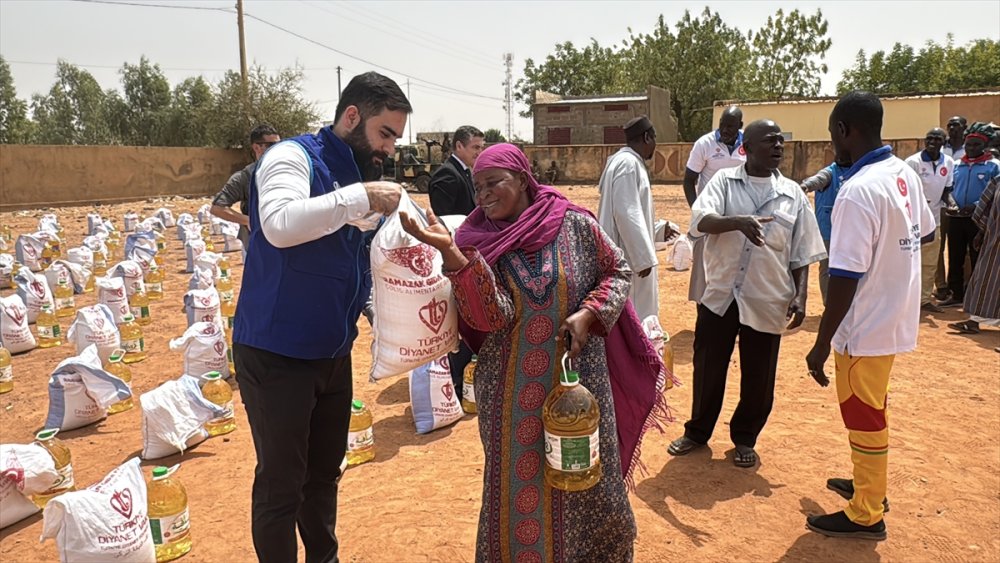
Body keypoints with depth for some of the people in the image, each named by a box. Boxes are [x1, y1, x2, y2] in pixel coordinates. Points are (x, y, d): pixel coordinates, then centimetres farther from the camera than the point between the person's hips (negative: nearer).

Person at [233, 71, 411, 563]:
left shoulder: (358, 175, 10)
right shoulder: (293, 156, -13)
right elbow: (279, 225, -34)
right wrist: (360, 196, -30)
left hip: (333, 351, 8)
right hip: (277, 353, -8)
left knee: (325, 472, 20)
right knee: (281, 484, 3)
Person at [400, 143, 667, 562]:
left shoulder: (574, 224, -6)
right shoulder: (476, 242, -6)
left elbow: (617, 272, 5)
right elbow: (492, 316, -20)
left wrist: (588, 314, -12)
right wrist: (449, 252, -30)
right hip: (511, 390, 0)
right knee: (517, 485, 11)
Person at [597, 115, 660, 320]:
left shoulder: (629, 161, 13)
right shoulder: (628, 163, -18)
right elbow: (626, 214, -24)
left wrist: (659, 229, 28)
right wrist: (644, 257, -22)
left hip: (630, 253, 11)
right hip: (629, 256, -11)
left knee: (634, 312, 18)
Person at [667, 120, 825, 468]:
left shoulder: (793, 194, 4)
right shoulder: (725, 181, 0)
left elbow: (801, 254, 6)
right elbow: (700, 220, -18)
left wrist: (800, 296, -4)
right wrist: (737, 221, -36)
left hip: (767, 300, 1)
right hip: (719, 294, -1)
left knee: (758, 377, 10)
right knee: (707, 369, 12)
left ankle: (745, 439, 33)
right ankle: (697, 432, 34)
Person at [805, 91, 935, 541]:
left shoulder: (859, 190, -26)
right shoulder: (905, 174, 1)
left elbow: (845, 278, -27)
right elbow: (924, 232, 17)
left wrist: (821, 344, -21)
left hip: (866, 326, -8)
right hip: (896, 316, 8)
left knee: (863, 417, 7)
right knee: (870, 410, 24)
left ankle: (865, 516, 24)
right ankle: (871, 486, 43)